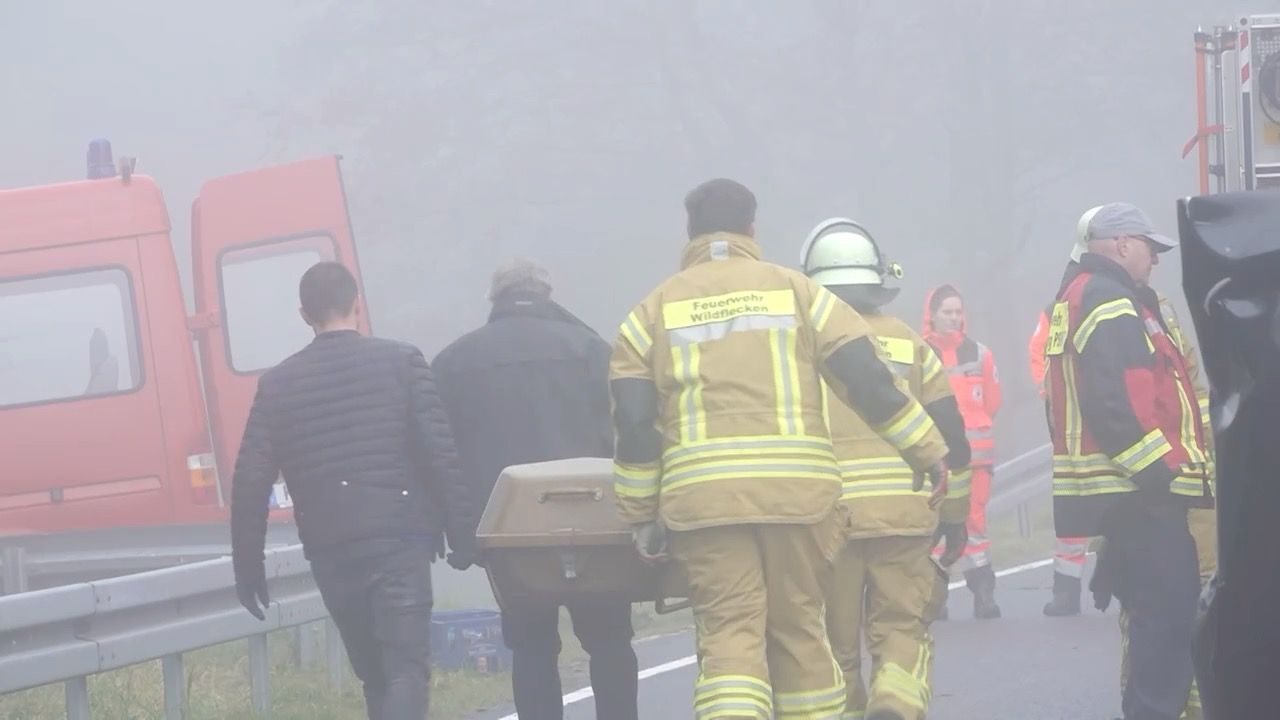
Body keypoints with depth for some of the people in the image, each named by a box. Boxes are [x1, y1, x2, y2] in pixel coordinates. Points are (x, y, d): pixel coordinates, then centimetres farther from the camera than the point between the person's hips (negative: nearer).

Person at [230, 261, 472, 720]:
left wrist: (248, 568, 8)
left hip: (330, 552, 3)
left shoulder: (278, 384, 6)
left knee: (374, 674, 17)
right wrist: (461, 535, -1)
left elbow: (250, 481, 3)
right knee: (406, 670, -7)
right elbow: (440, 454, -6)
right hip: (398, 542, -3)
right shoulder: (401, 362, 0)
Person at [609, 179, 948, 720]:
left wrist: (641, 516, 10)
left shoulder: (655, 310, 11)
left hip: (701, 495, 0)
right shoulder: (794, 290, 10)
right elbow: (869, 381, 4)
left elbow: (634, 422, 5)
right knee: (798, 629, 13)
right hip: (798, 491, 0)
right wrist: (928, 453, 11)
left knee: (729, 634, -2)